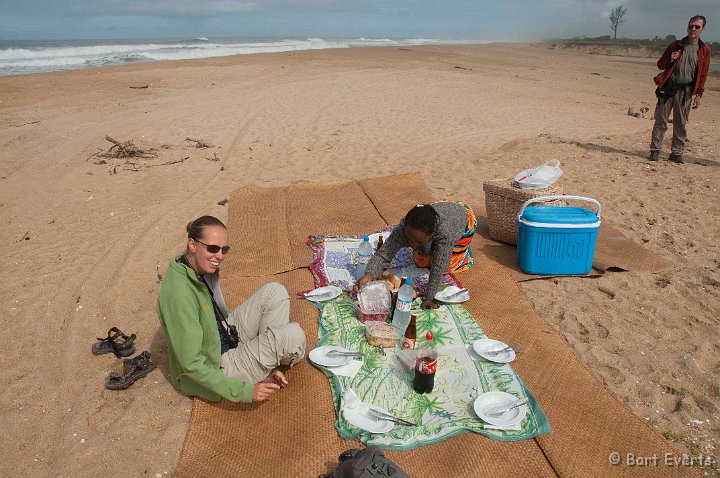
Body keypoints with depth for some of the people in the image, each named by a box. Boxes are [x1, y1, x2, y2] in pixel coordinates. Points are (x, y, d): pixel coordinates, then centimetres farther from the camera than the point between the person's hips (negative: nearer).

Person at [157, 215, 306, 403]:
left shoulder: (202, 270, -4)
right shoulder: (180, 295, -32)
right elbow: (192, 364, -28)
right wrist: (245, 391, -26)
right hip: (215, 371, -9)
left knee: (275, 292, -3)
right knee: (293, 335, -22)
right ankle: (288, 359, 17)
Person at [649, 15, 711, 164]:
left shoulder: (704, 50, 5)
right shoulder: (675, 45, 6)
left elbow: (703, 75, 7)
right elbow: (660, 65, 11)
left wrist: (698, 94, 1)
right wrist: (670, 60, -11)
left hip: (686, 91, 0)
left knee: (681, 124, 2)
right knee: (660, 121, -1)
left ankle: (677, 153, 9)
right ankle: (655, 150, 5)